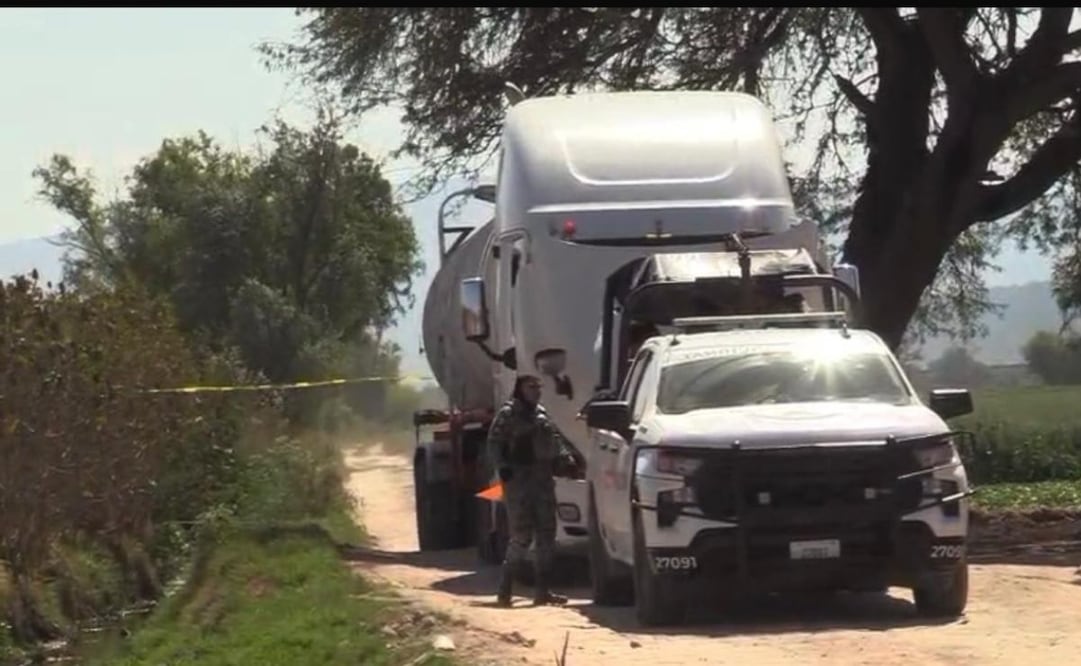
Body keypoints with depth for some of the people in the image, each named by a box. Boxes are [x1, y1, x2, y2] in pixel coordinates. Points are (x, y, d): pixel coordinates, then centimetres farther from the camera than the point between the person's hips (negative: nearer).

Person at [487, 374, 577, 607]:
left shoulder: (541, 414, 18)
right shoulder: (507, 414, -4)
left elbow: (554, 440, 23)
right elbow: (494, 443, -8)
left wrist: (566, 458, 9)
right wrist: (502, 466, -20)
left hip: (543, 480, 8)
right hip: (519, 480, -8)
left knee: (546, 535, 6)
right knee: (522, 535, -13)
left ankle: (542, 590, 11)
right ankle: (505, 589, -5)